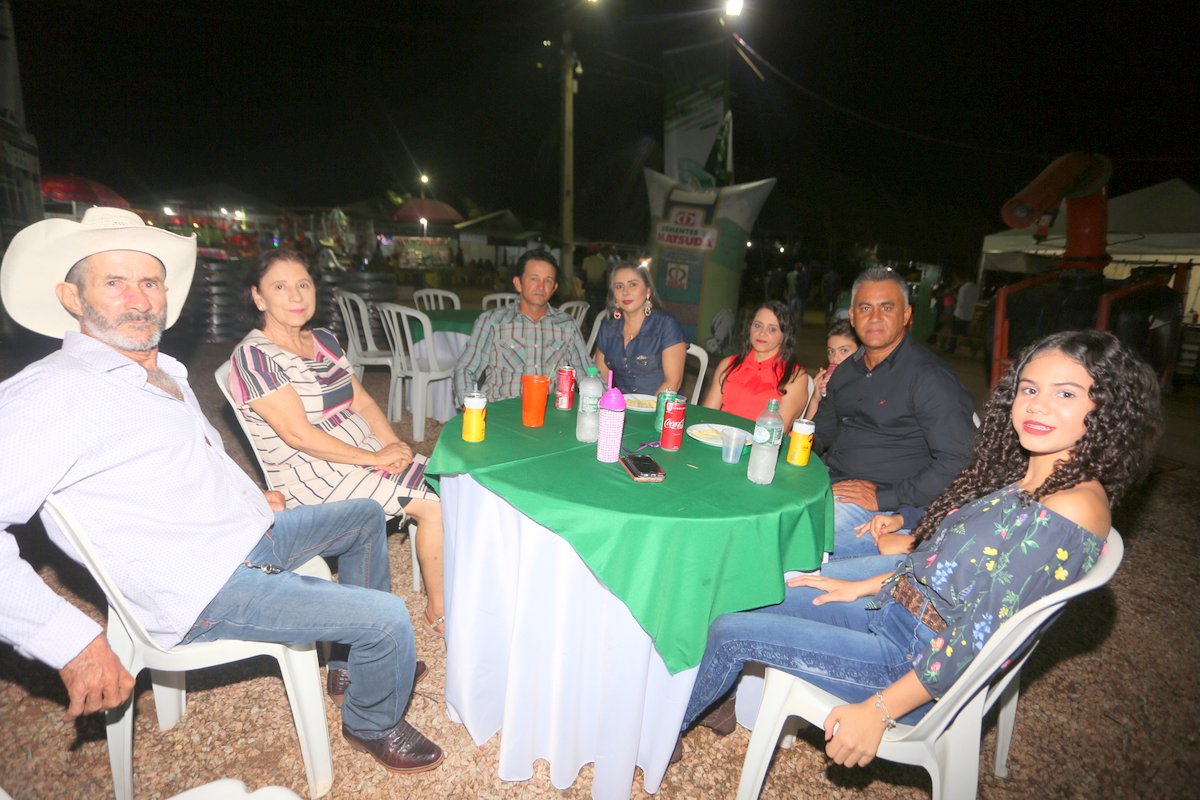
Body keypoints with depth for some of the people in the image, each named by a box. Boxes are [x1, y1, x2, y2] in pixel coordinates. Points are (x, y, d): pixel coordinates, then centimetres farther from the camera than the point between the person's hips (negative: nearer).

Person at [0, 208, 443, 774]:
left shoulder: (165, 371, 10)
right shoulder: (50, 393, -20)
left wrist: (251, 500, 15)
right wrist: (74, 643, -31)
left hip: (251, 536, 10)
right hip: (203, 592, -10)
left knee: (366, 516, 24)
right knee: (387, 618, -18)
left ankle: (353, 656, 33)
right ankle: (373, 726, 15)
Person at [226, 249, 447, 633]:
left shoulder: (324, 340, 11)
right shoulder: (254, 355, -13)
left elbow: (361, 402, 10)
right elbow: (298, 434, -19)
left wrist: (395, 445, -7)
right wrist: (375, 458, -19)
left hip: (367, 455, 8)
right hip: (315, 475, -7)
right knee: (434, 505, -17)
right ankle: (440, 610, 1)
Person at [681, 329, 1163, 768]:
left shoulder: (1072, 509, -24)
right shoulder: (1025, 479, 3)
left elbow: (980, 641, -25)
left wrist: (878, 710, -20)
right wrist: (863, 586, 14)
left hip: (923, 667, -8)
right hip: (901, 609, 8)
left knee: (731, 632, -4)